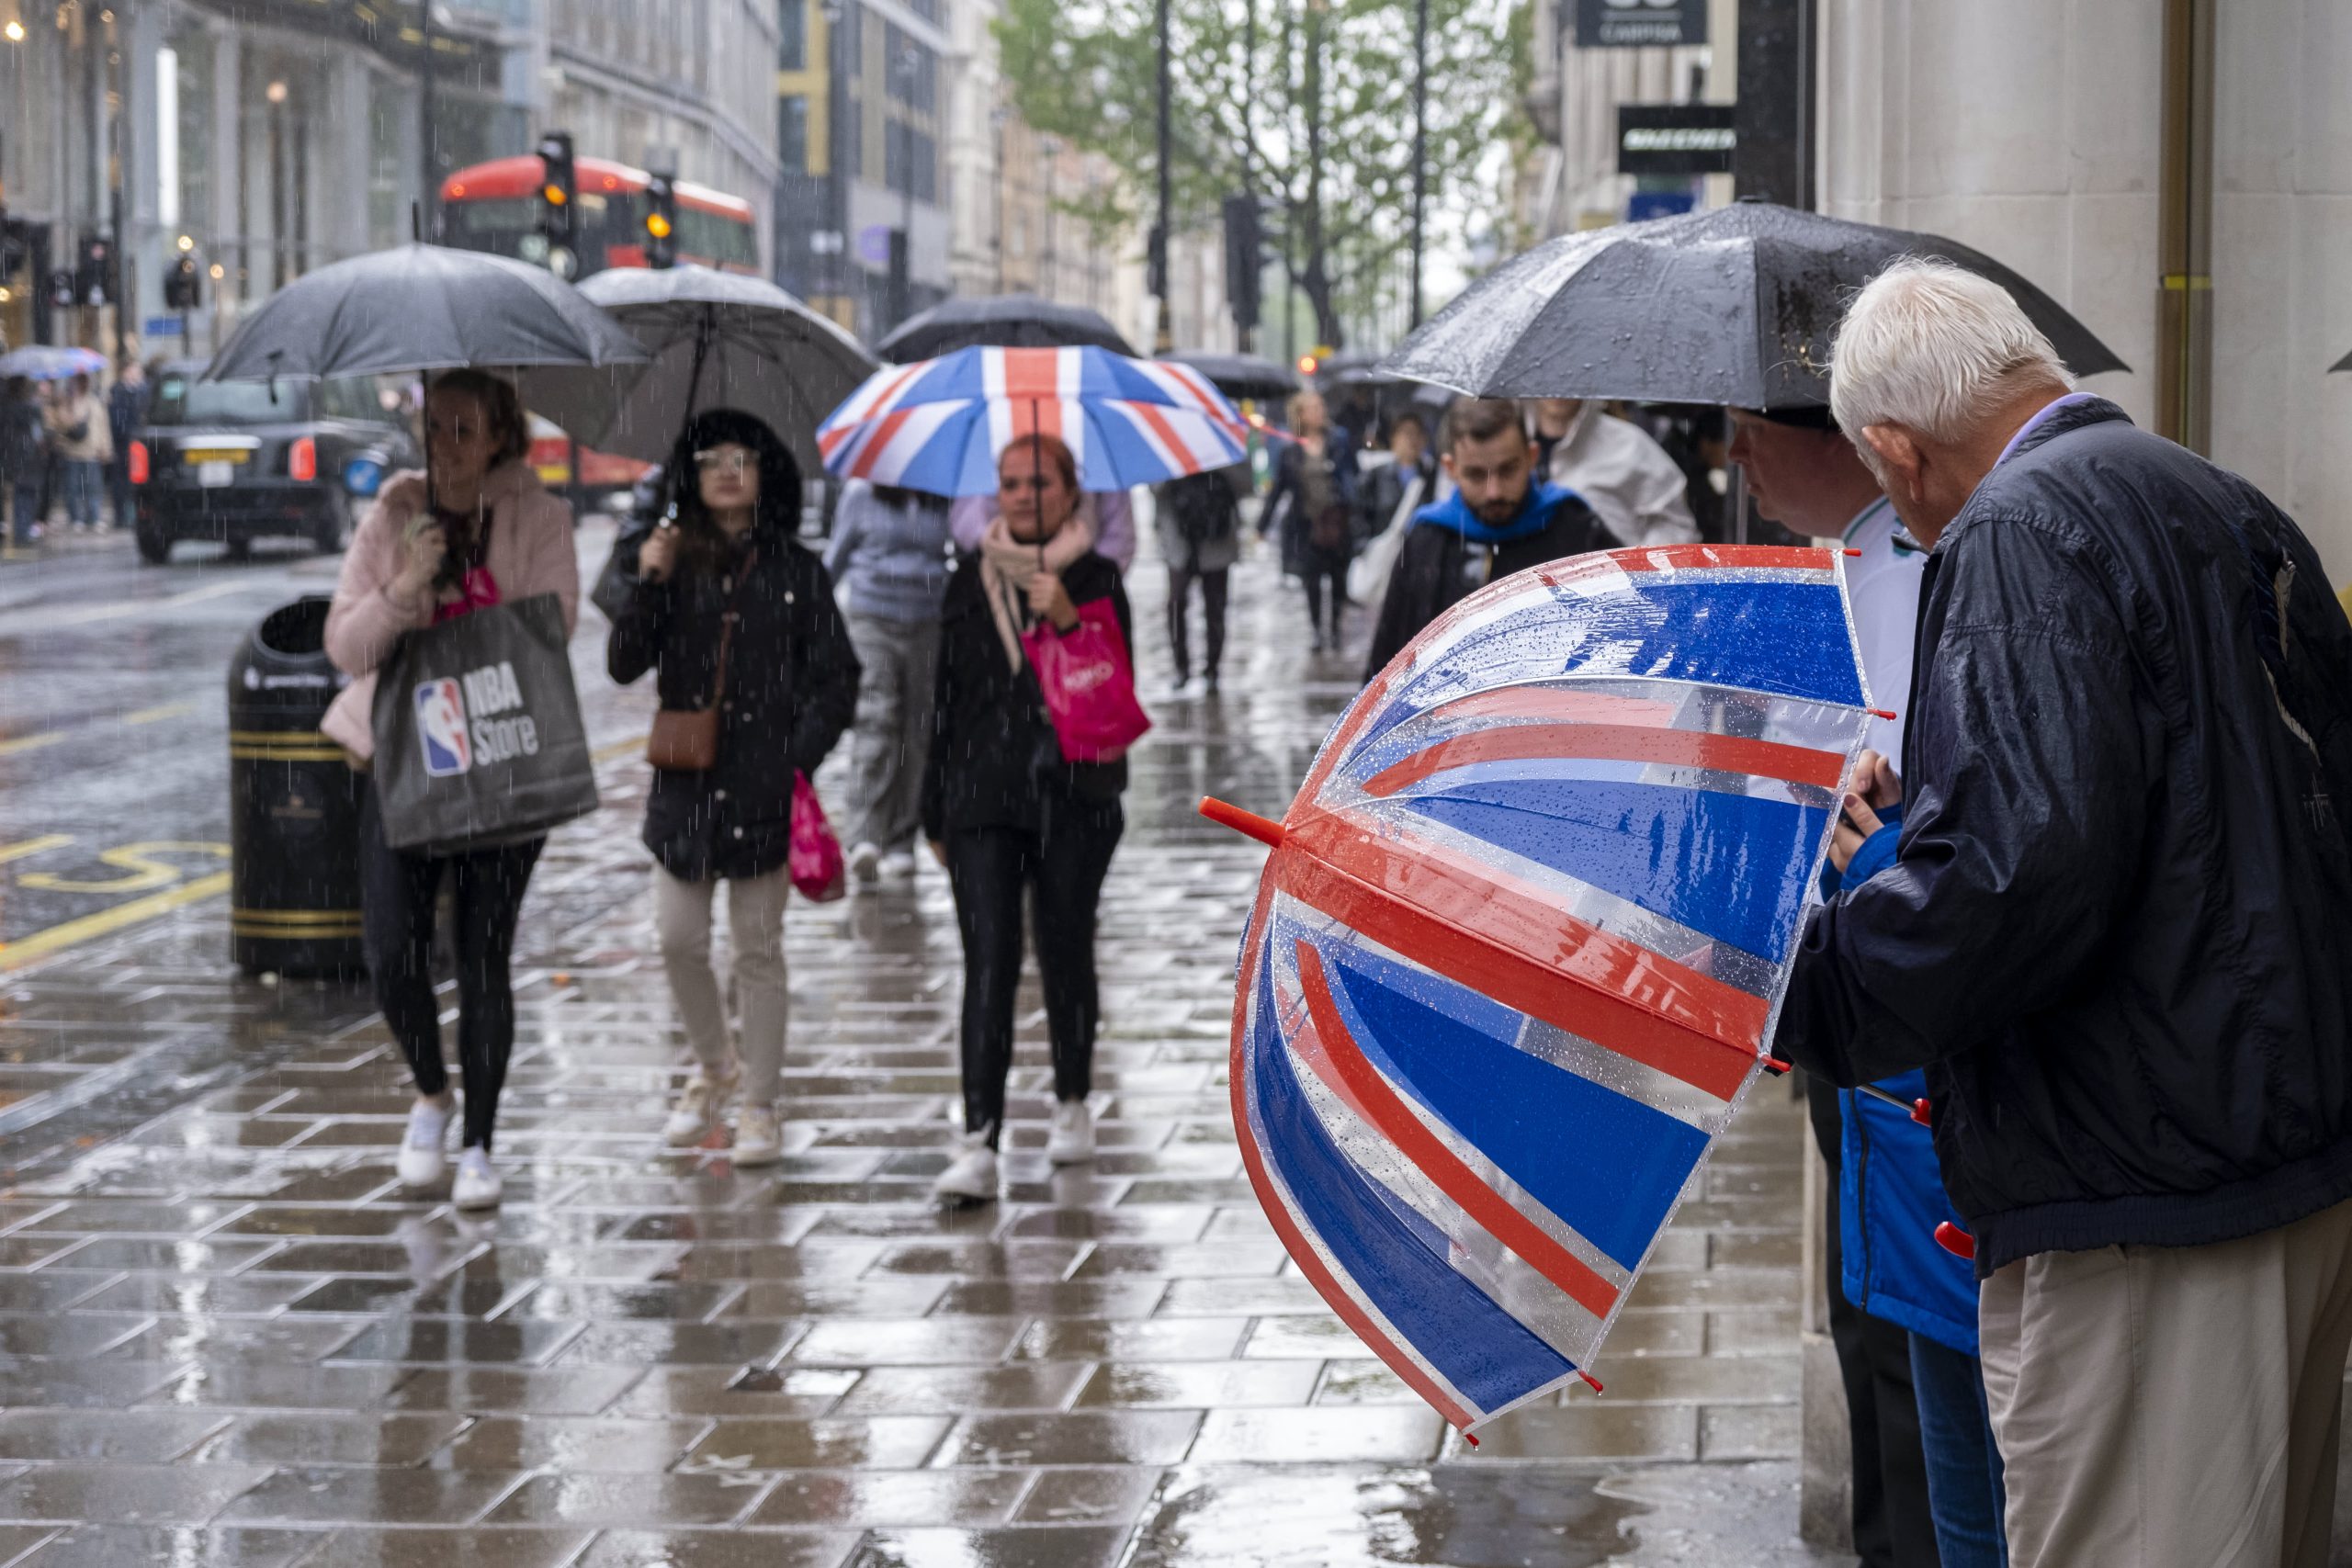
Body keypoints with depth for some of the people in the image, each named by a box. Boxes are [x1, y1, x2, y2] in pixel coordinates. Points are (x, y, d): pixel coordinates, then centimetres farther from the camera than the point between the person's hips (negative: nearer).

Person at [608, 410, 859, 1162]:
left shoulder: (795, 572, 3)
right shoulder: (671, 563, 6)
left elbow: (837, 679, 3)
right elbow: (624, 665, -1)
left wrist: (799, 759, -8)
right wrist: (647, 586, -15)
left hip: (765, 788, -2)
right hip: (684, 782, 2)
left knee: (758, 949, 2)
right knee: (679, 942, 4)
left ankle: (760, 1107, 10)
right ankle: (714, 1069, 29)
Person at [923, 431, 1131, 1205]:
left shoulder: (1094, 579, 0)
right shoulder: (970, 581, 9)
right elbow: (947, 697, 13)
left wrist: (1067, 621, -24)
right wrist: (936, 810, 14)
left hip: (1073, 798, -1)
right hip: (983, 799, 1)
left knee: (1065, 953, 9)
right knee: (989, 963, -8)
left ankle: (1072, 1105, 32)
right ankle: (978, 1146, -15)